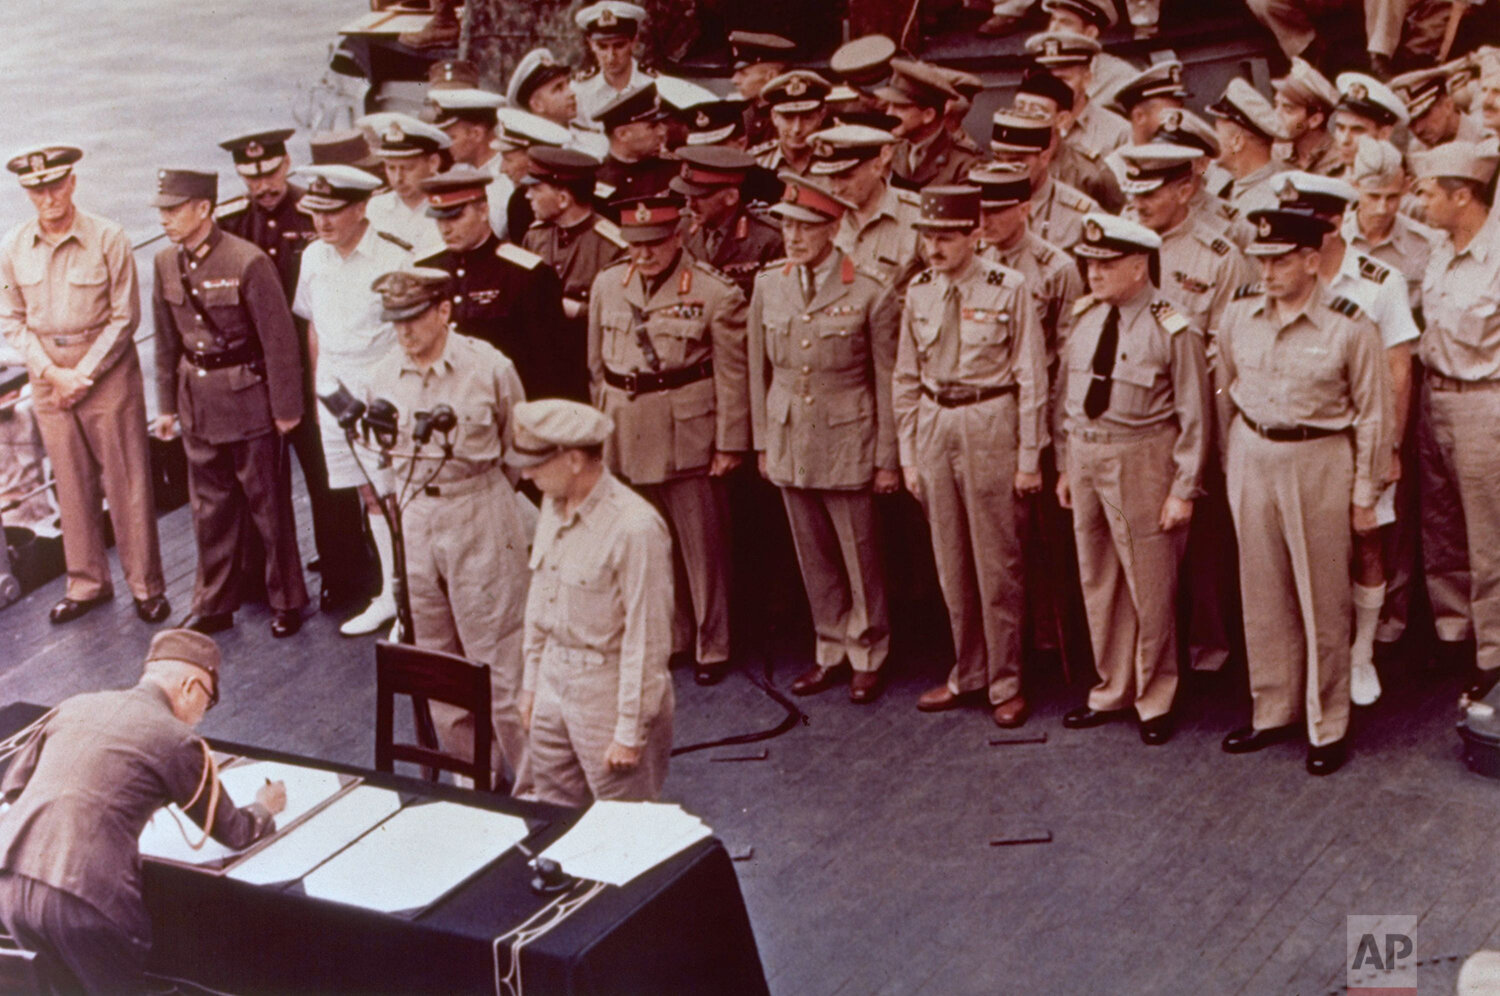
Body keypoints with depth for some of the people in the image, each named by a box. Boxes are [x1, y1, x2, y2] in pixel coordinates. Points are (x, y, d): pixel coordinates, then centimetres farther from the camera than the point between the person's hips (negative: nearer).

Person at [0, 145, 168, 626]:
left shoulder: (107, 238, -9)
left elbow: (125, 316, -7)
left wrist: (83, 373, -12)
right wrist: (52, 372, -8)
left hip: (107, 370, -3)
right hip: (48, 375, 3)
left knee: (126, 482, 0)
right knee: (72, 484, 10)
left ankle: (146, 586, 11)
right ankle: (87, 583, 22)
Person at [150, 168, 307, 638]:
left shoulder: (248, 262, -18)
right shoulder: (166, 264, 2)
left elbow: (279, 339, -13)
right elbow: (167, 341, 12)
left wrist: (285, 409, -11)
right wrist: (167, 405, 13)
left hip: (249, 400, -5)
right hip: (197, 401, 5)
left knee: (268, 503, 6)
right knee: (210, 507, 13)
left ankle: (286, 601, 21)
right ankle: (214, 604, 26)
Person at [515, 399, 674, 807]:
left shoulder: (634, 528, -23)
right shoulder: (554, 505, 3)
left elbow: (647, 642, -20)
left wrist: (630, 734, -17)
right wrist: (531, 682, 17)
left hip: (611, 692, -8)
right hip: (555, 680, 8)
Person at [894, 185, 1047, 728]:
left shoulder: (1008, 289, -8)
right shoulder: (919, 292, 5)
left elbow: (1031, 377, -6)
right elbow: (905, 379, 11)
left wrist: (1029, 456, -7)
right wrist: (908, 454, 9)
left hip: (990, 426, -5)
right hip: (934, 425, 5)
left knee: (996, 561, 1)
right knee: (951, 561, 11)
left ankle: (1005, 683, 12)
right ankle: (968, 672, 25)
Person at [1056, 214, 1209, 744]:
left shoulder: (1174, 332, -14)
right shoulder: (1086, 316, 5)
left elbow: (1194, 418, -11)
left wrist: (1183, 491, -12)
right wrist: (1066, 464, 13)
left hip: (1141, 462, -6)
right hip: (1085, 456, 6)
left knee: (1149, 586, 4)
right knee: (1097, 582, 15)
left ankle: (1154, 700, 21)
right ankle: (1112, 689, 31)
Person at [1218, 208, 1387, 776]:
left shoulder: (1349, 326, -14)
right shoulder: (1241, 312, -1)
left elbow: (1371, 415, -6)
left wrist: (1364, 493, -4)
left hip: (1319, 463, -4)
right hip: (1252, 457, 4)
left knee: (1322, 601, 4)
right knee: (1264, 595, 13)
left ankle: (1327, 727, 16)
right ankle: (1272, 712, 26)